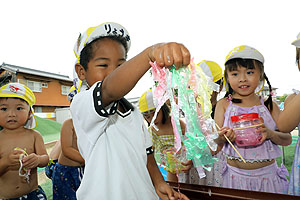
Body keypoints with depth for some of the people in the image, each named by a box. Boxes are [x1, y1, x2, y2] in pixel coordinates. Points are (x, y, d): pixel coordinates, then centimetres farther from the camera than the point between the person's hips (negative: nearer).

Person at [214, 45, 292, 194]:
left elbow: (287, 140, 2)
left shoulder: (268, 105, -1)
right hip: (235, 175, -1)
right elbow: (215, 145, -5)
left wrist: (270, 134, -19)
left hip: (267, 175, 2)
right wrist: (222, 138, -27)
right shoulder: (224, 105, -5)